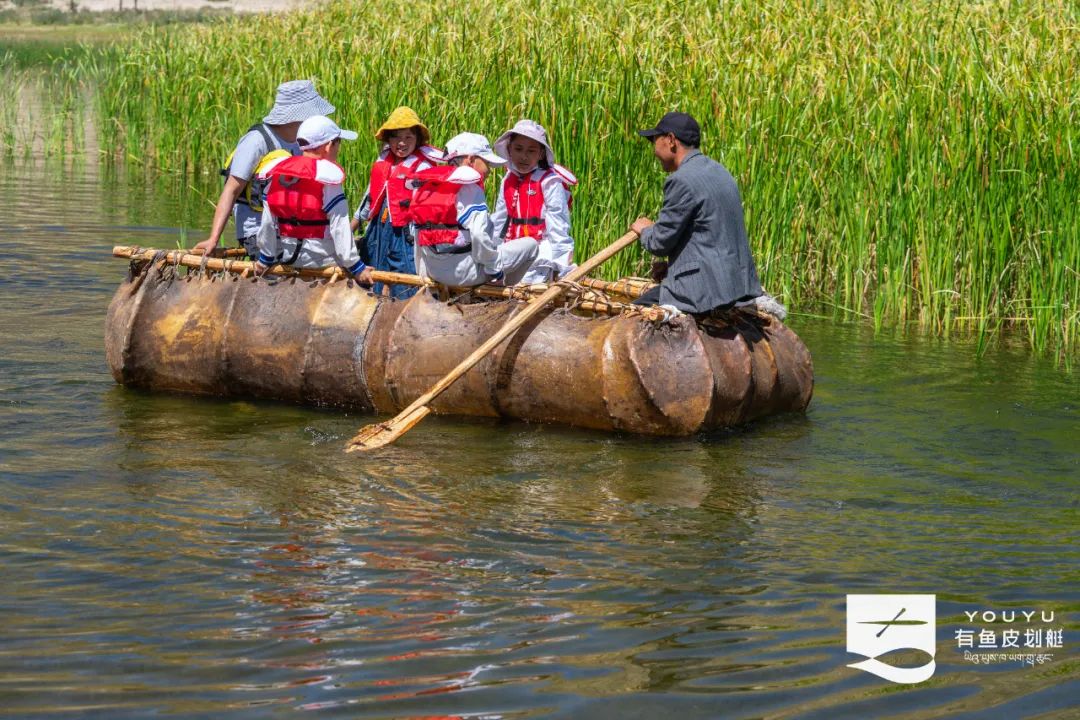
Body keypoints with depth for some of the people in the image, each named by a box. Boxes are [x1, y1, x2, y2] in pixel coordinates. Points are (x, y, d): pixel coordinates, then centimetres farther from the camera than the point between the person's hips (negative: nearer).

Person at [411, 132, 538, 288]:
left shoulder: (425, 185, 10)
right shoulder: (470, 187, -13)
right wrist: (494, 269, -11)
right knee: (530, 244, 3)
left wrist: (422, 272, 22)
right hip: (462, 272, -9)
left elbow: (419, 234, 14)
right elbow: (479, 235, -24)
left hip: (433, 271, 9)